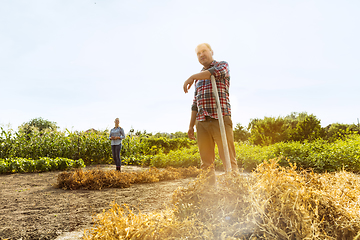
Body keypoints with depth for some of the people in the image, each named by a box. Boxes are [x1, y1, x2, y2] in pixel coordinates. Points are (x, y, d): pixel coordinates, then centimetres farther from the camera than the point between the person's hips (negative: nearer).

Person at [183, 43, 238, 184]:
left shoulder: (223, 65, 10)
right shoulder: (199, 77, 25)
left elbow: (216, 72, -16)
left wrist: (192, 77, -17)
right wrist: (191, 126, 19)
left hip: (220, 119, -5)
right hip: (202, 122, 6)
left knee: (228, 159, -9)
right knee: (206, 162, 3)